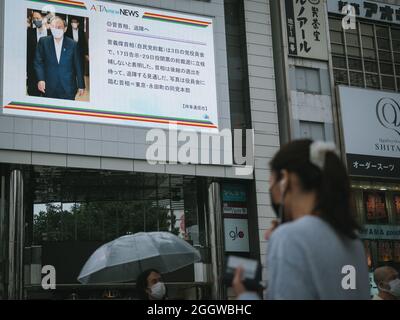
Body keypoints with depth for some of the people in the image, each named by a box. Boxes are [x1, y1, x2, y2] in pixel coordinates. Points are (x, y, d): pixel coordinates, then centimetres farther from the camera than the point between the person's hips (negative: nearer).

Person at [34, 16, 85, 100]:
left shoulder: (72, 44, 3)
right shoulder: (43, 42, 5)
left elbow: (78, 66, 5)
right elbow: (38, 62, 2)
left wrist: (81, 86, 4)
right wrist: (40, 79, -12)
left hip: (68, 89, 0)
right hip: (49, 88, 0)